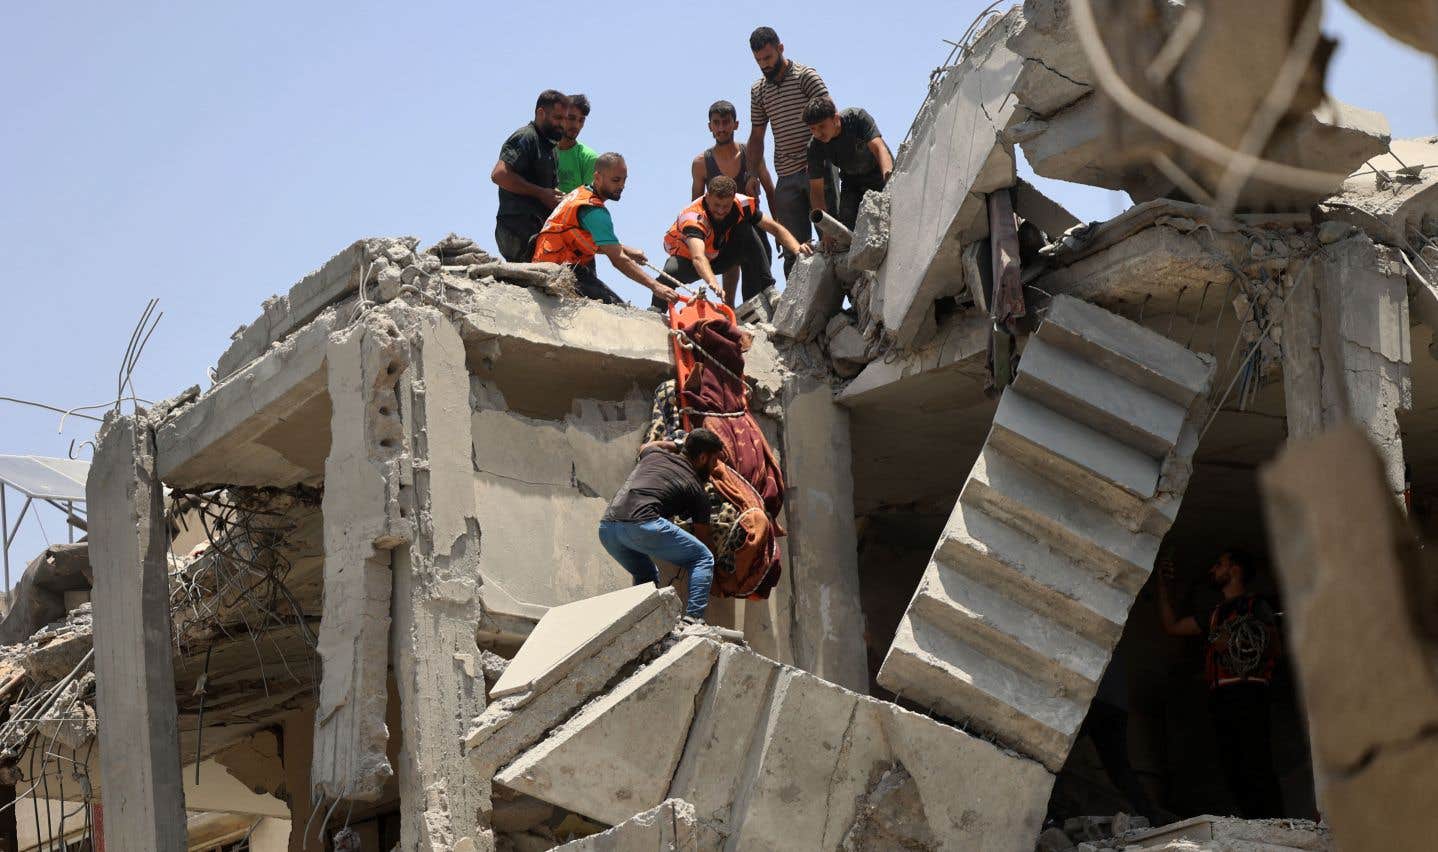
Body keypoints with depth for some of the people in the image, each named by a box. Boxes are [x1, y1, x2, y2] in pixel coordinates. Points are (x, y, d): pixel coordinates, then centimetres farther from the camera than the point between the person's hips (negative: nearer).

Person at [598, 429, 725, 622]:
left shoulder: (654, 454, 26)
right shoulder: (695, 488, 13)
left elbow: (646, 446, 54)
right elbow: (703, 538, 21)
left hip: (606, 527, 7)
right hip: (640, 523, -7)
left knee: (646, 576, 29)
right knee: (703, 559, 6)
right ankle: (693, 620, -9)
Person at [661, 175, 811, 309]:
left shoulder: (741, 204, -22)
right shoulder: (693, 217, -37)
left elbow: (775, 228, -16)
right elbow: (698, 257, -54)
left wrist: (797, 249, -35)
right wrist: (714, 284, -72)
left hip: (719, 256, 4)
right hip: (687, 258, -4)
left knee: (747, 231, -21)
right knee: (671, 271, -38)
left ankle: (765, 290, -16)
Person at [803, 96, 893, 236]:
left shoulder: (857, 117, -29)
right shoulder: (815, 146, -22)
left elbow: (879, 148, -39)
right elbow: (816, 189, -21)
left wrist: (888, 175, -61)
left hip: (878, 174, -3)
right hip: (851, 181, 3)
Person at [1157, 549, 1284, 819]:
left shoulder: (1256, 606, 10)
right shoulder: (1215, 615, 30)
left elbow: (1273, 648, 1)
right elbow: (1172, 626, 31)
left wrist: (1231, 644, -5)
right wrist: (1163, 585, 30)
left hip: (1246, 693, -7)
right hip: (1220, 696, 7)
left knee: (1255, 769, -18)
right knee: (1234, 772, -3)